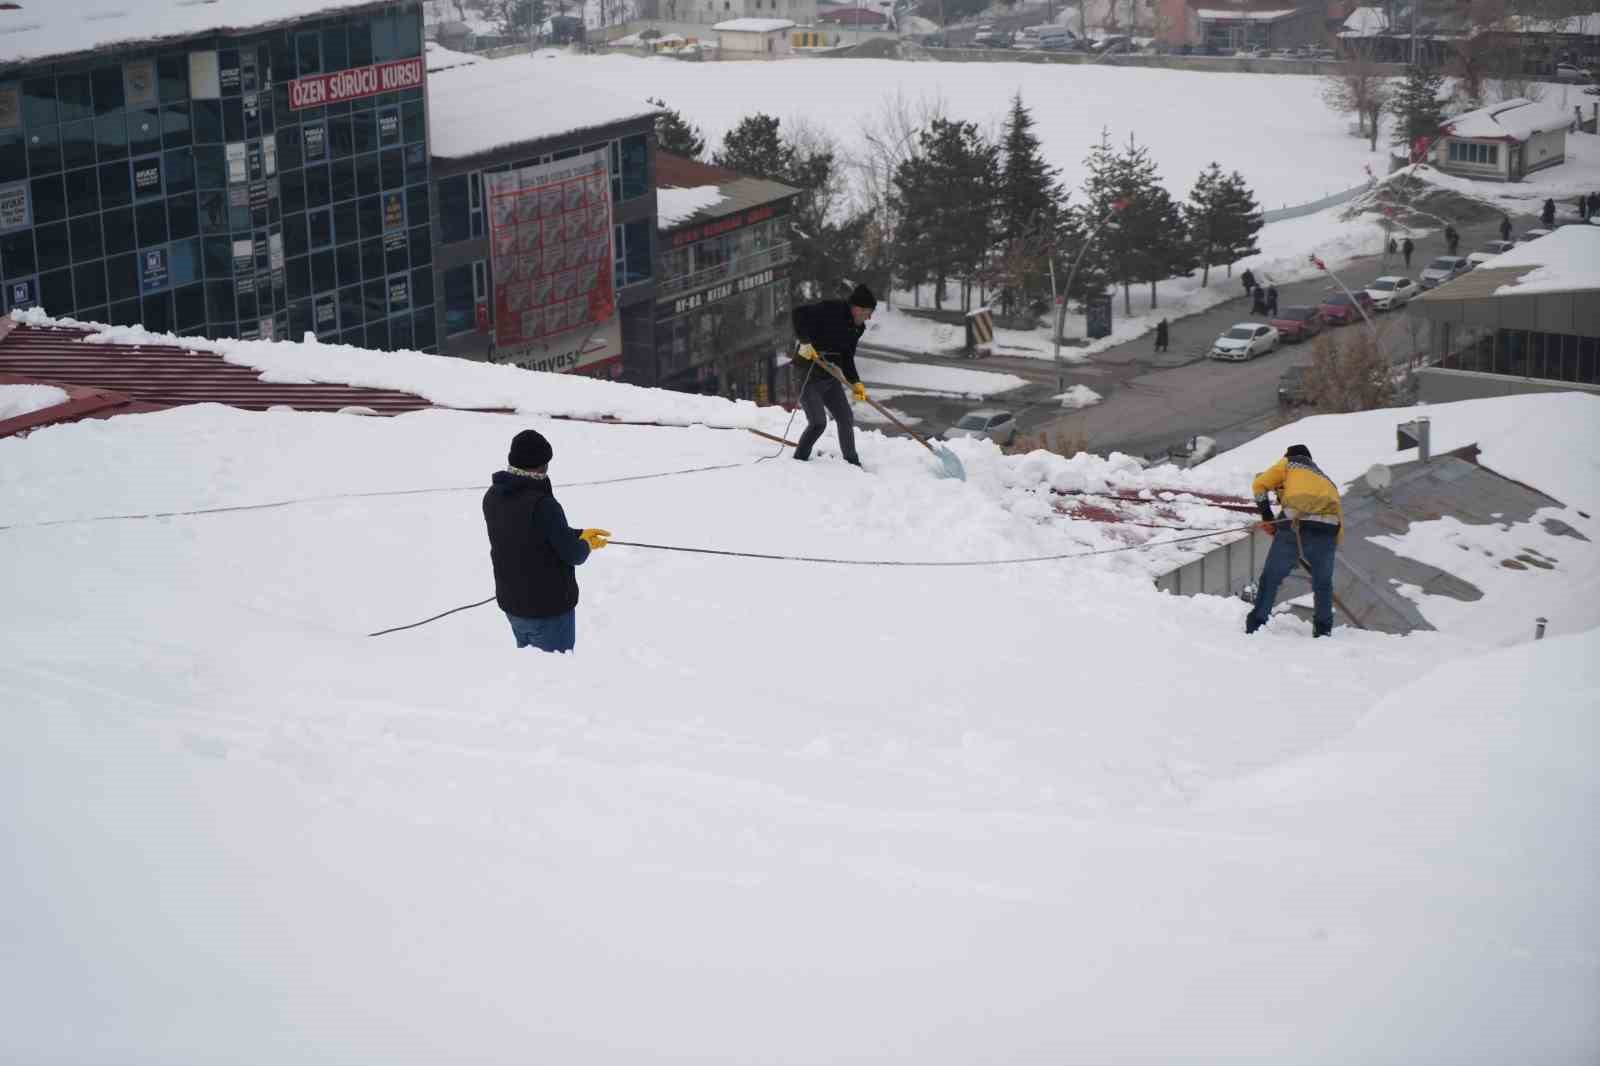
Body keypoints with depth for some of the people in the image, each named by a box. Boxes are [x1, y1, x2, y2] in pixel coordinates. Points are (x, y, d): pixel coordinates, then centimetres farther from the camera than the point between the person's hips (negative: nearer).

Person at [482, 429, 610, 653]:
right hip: (549, 608, -7)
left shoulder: (493, 497, -3)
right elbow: (573, 554, -19)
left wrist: (579, 534, 13)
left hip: (511, 602, 7)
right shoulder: (542, 506, -28)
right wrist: (585, 544, 4)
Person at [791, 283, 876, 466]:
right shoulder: (830, 310, -17)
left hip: (829, 377, 9)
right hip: (809, 375, -9)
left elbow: (847, 358, 14)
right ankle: (798, 462, 1)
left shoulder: (856, 328, 9)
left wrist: (855, 383, 2)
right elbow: (799, 313, -24)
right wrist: (805, 342, -29)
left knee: (846, 418, 10)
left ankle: (852, 463, 21)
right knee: (818, 423, -14)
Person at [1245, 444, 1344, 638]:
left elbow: (1259, 485, 14)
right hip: (1326, 530, 3)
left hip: (1295, 525, -3)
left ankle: (1255, 625, 11)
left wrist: (1267, 517, 20)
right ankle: (1323, 629, 20)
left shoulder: (1289, 464, 25)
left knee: (1270, 578, 11)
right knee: (1323, 584, 22)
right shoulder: (1327, 480, 37)